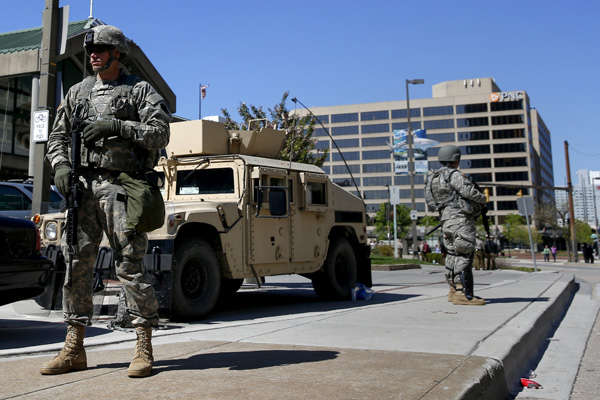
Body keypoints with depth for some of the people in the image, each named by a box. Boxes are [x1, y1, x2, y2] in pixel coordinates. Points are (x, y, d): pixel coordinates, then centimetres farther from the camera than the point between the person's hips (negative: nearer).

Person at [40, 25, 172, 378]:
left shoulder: (139, 90, 6)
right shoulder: (78, 92, 21)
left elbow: (161, 133, -6)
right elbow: (58, 135, 20)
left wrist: (116, 127, -15)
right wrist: (61, 165, 1)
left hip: (120, 186, -5)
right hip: (82, 186, 5)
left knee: (130, 265, -7)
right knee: (76, 262, 4)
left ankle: (144, 349, -2)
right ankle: (74, 350, 12)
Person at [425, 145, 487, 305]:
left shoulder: (434, 178, 18)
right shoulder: (454, 175, -9)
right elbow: (468, 191, -17)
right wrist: (483, 198, 2)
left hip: (446, 220, 9)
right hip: (460, 219, -9)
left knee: (453, 254, 12)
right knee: (464, 255, -10)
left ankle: (454, 290, 16)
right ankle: (463, 293, -14)